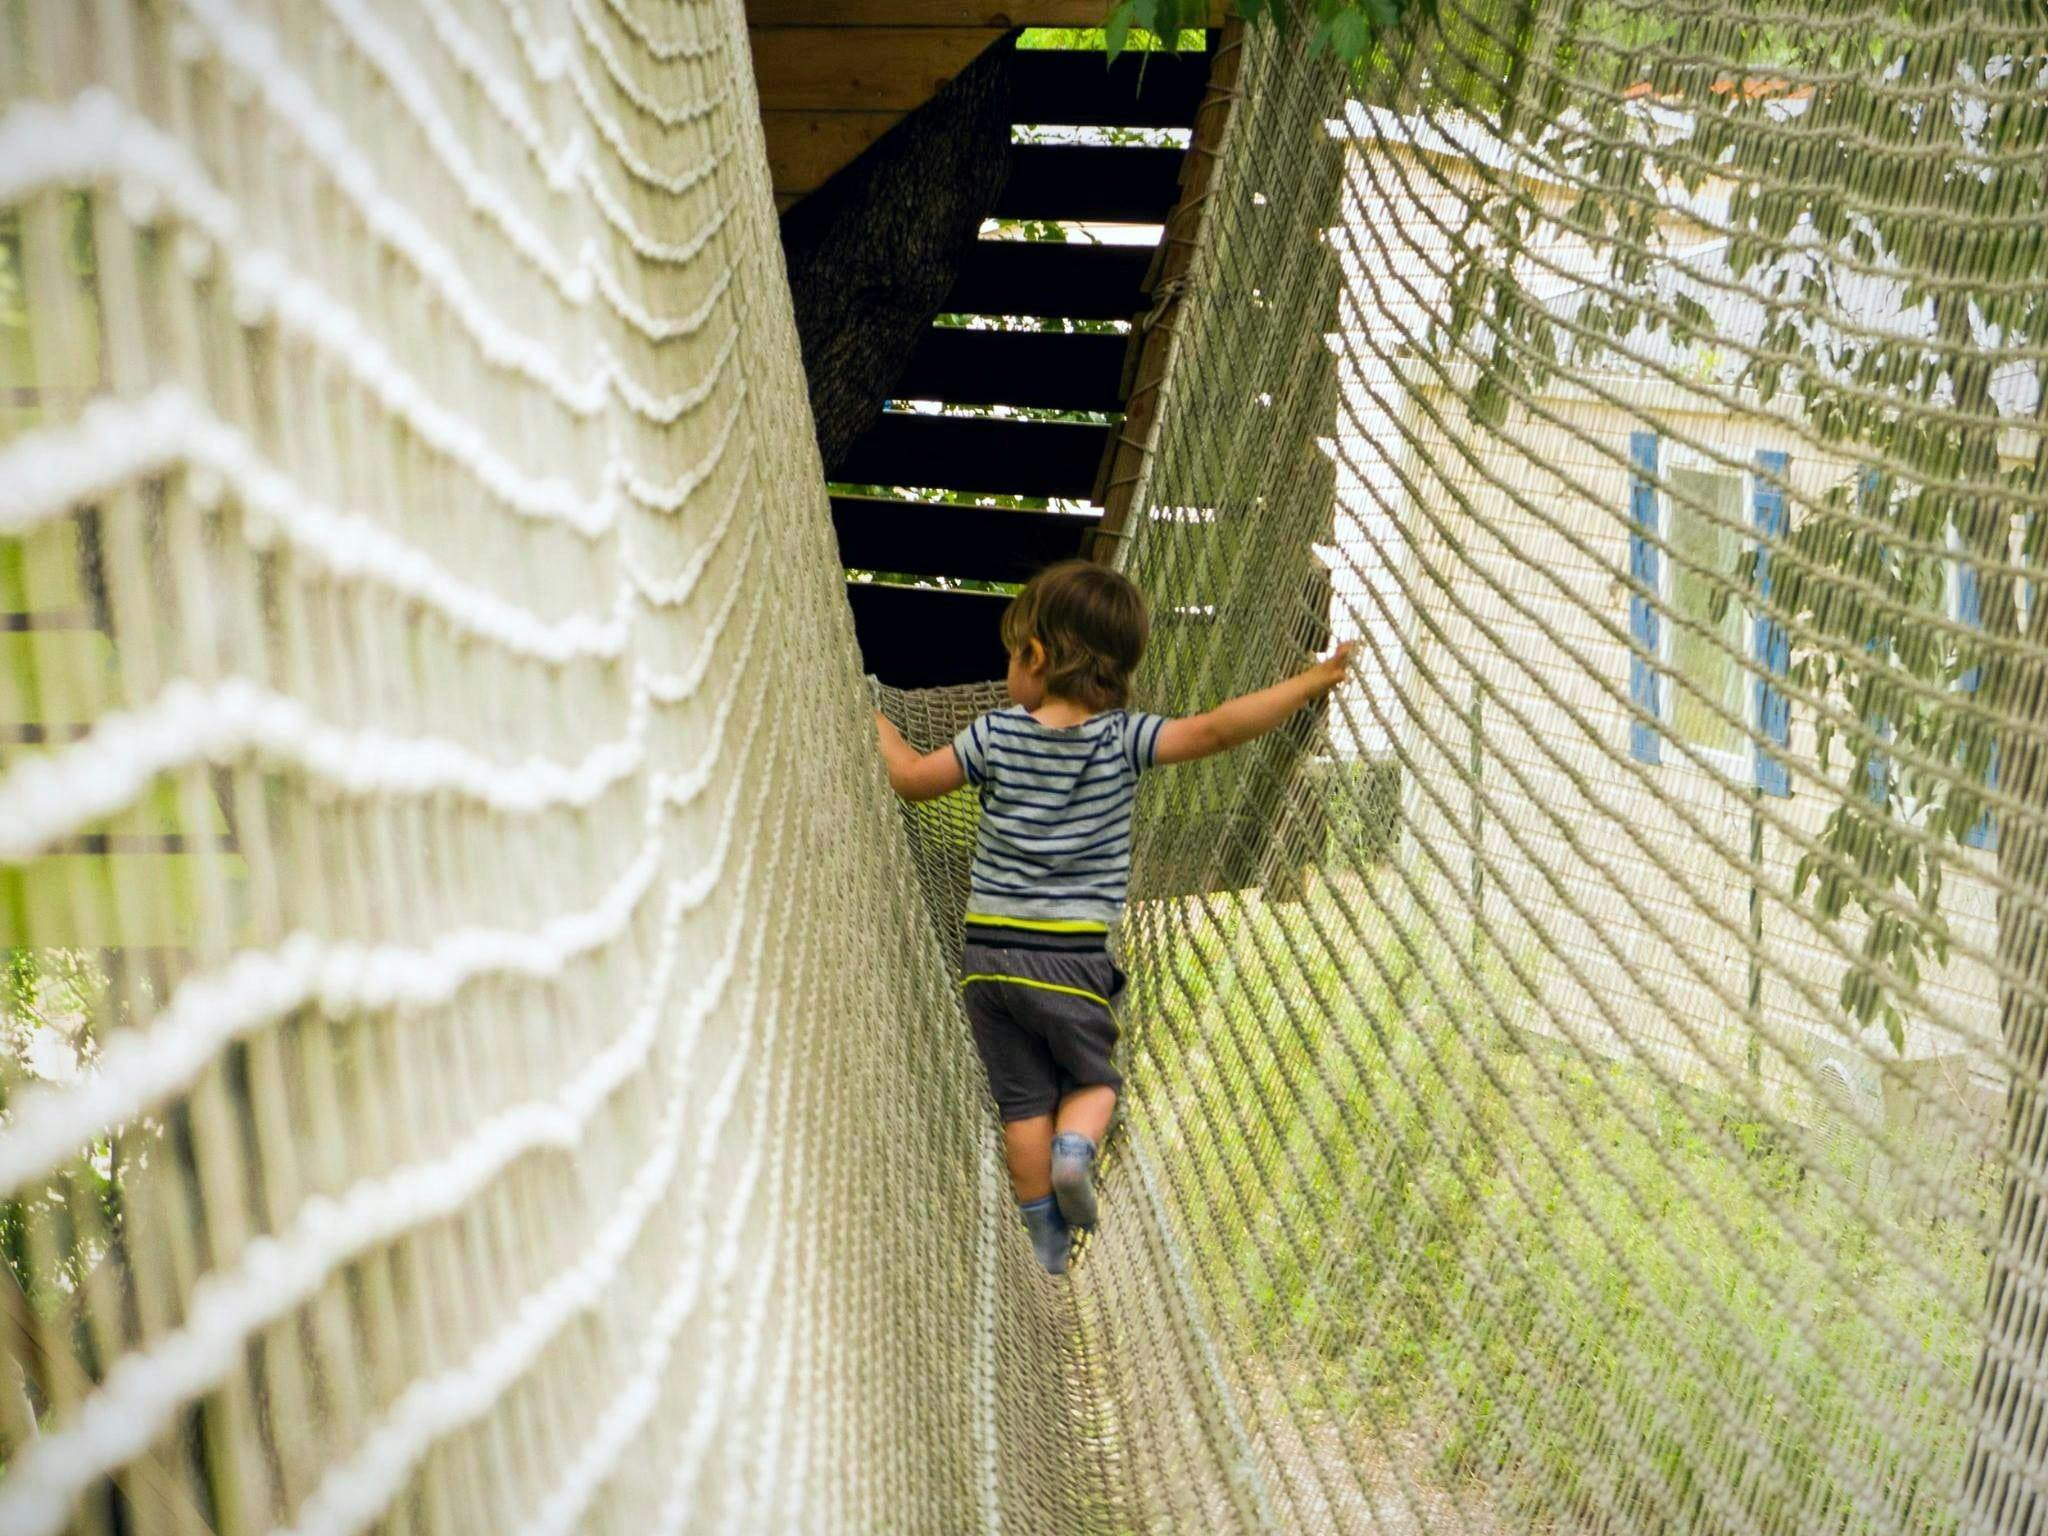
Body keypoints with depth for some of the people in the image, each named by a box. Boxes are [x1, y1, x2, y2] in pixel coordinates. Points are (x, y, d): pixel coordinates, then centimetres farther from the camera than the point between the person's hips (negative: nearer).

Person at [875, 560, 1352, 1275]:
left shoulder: (997, 735, -1)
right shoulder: (1121, 739, -6)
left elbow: (911, 777, 8)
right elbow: (1214, 731, -17)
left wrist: (875, 721, 26)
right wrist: (1308, 683, -15)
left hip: (988, 949, 2)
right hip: (1070, 953, -2)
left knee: (1024, 1097, 11)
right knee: (1091, 1077, 18)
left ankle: (1048, 1240, 14)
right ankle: (1075, 1148, -12)